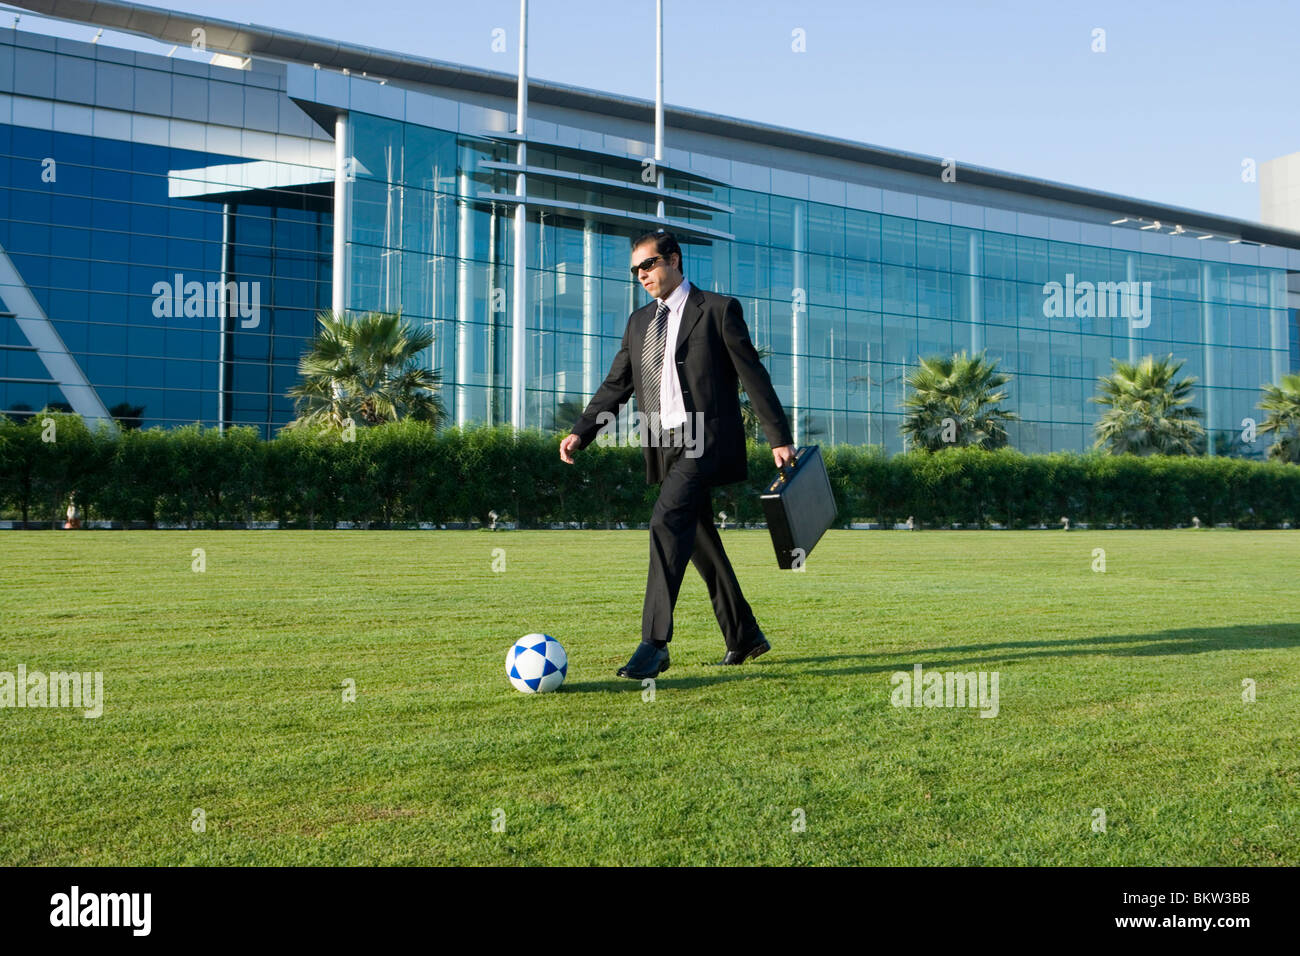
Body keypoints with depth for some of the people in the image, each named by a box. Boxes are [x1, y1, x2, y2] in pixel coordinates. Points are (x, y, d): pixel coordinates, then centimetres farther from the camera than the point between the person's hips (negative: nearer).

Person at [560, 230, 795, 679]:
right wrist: (580, 432, -1)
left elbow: (753, 375, -2)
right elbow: (616, 385, 14)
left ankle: (654, 644, -24)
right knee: (700, 540, 12)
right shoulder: (639, 322, 17)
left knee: (667, 521, -23)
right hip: (665, 446, 7)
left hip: (706, 439, -7)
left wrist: (779, 438, -4)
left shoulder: (718, 309, 0)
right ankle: (744, 636, 26)